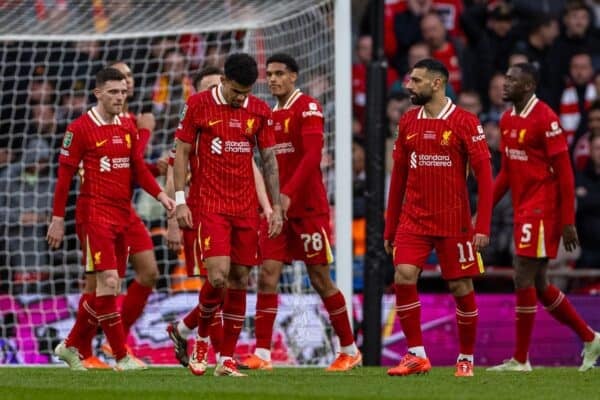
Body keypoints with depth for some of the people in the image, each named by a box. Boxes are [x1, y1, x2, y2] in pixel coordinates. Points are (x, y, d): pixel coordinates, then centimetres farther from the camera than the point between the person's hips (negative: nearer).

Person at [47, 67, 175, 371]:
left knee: (107, 288, 9)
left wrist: (160, 195, -2)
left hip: (122, 215, 7)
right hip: (94, 214, -7)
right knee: (108, 282, -13)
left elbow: (138, 168, 15)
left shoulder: (128, 127, 12)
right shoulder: (80, 128, -7)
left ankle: (70, 346, 25)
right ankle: (121, 357, -11)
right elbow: (64, 175, -5)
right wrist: (57, 219, -6)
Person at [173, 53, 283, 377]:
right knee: (218, 275, -17)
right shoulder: (198, 105, -3)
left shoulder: (260, 111, 6)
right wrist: (180, 201, -5)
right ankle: (201, 338, 8)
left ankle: (227, 359, 7)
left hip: (246, 207, 4)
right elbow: (181, 153, 1)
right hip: (210, 204, -4)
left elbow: (269, 160, 11)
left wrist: (276, 207, 6)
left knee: (239, 281, 2)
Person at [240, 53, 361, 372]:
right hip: (277, 206, 6)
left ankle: (350, 351, 14)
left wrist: (288, 193, -27)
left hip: (308, 207, -6)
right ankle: (262, 354, -7)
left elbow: (312, 155, -19)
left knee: (320, 280, 1)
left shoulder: (308, 107, -8)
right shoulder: (270, 115, 14)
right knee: (267, 276, -5)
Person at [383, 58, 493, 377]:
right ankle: (416, 355, -6)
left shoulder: (464, 122, -6)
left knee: (461, 287, 2)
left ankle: (466, 358, 18)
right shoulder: (407, 123, 9)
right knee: (403, 277, -14)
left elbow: (484, 175, -8)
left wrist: (482, 226, -15)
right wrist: (390, 228, 12)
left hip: (454, 221, -3)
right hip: (413, 220, 4)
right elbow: (398, 177, 14)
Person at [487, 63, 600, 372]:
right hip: (523, 210, 9)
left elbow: (564, 172, -15)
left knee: (524, 280, -8)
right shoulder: (507, 120, 12)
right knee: (538, 286, 12)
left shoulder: (545, 119, -14)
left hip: (541, 211, -9)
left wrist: (569, 221, -17)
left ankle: (520, 360, -1)